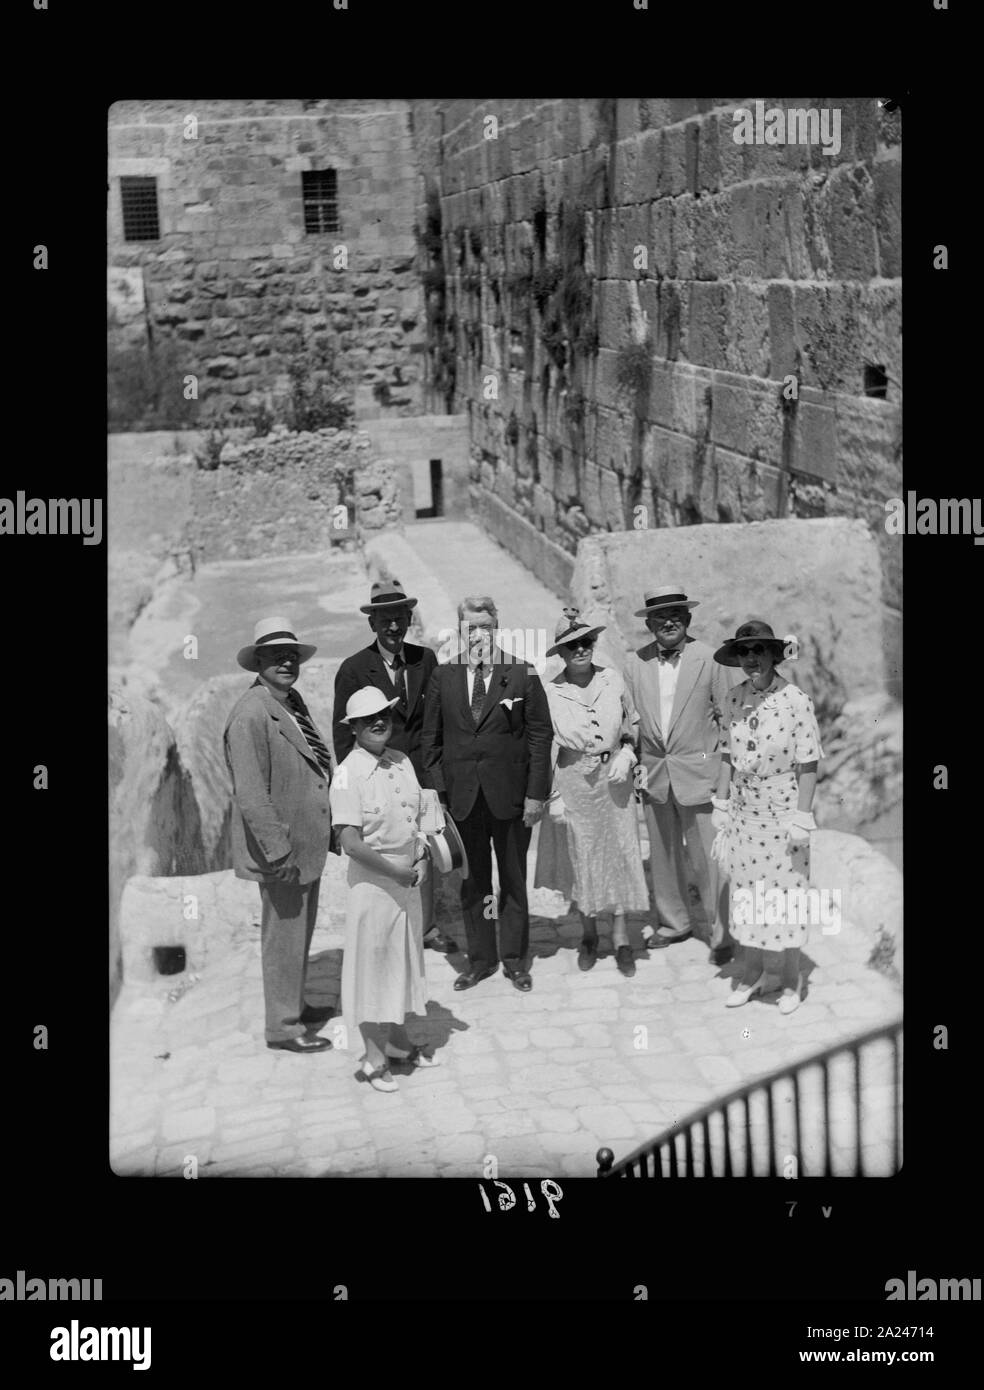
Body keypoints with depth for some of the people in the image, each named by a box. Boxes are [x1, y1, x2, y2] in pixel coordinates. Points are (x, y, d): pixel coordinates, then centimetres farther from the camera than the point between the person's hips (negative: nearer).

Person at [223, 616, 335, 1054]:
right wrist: (279, 852, -24)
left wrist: (327, 829, 18)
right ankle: (283, 1027, 15)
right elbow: (251, 795, -24)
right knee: (284, 936, 3)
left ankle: (294, 1006, 38)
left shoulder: (293, 702, 9)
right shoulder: (251, 715, -21)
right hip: (280, 849, -9)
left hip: (307, 843, 9)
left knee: (300, 932, 22)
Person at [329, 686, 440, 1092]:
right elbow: (350, 841, -21)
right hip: (372, 880, -7)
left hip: (408, 878, 7)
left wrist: (421, 858, -2)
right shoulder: (349, 773, -17)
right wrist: (396, 870, -18)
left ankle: (398, 1041, 34)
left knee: (404, 956, 17)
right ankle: (374, 1057, 14)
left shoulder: (402, 762, 4)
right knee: (372, 963, 3)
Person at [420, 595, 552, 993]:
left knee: (514, 882, 9)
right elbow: (431, 738, 7)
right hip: (462, 796, 2)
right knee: (472, 883, 9)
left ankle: (514, 960, 21)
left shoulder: (521, 674, -3)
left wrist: (536, 793, -7)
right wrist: (436, 788, 0)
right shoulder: (443, 677, 3)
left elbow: (540, 735, -3)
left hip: (510, 796, -2)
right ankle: (480, 959, 21)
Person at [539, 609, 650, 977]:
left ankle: (620, 938, 11)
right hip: (574, 781, -1)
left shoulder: (612, 680, -3)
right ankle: (588, 935, 24)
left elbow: (632, 722, 12)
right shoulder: (550, 692, -8)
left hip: (614, 777, 1)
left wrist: (625, 754, -4)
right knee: (581, 858, 7)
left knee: (620, 853, 2)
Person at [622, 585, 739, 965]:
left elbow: (727, 716, -2)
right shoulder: (635, 663, 2)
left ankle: (721, 935, 8)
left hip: (698, 773, -4)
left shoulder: (708, 660, -7)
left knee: (707, 858, -2)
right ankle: (674, 922, 31)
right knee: (662, 855, 15)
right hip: (653, 774, 4)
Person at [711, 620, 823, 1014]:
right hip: (744, 812, 4)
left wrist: (801, 819, -13)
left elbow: (808, 765, -13)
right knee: (745, 890, 11)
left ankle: (788, 977, 23)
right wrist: (721, 805, 8)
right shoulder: (734, 699, -1)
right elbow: (728, 756, 8)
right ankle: (754, 971, 26)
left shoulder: (796, 701, -15)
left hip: (782, 812, -4)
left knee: (785, 891, 7)